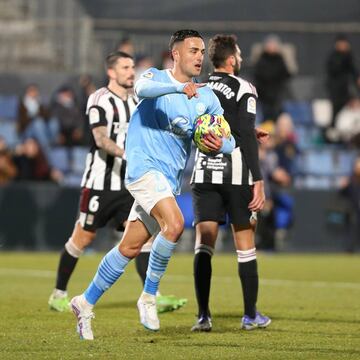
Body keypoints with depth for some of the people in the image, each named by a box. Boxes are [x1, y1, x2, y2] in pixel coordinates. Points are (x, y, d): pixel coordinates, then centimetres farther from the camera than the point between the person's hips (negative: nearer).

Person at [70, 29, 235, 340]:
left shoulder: (207, 98, 13)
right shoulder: (156, 76, -1)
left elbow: (230, 141, 13)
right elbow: (142, 88, -26)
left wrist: (220, 145, -11)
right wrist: (179, 87, -43)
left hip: (170, 179, 6)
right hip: (145, 166, -6)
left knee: (130, 247, 9)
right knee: (174, 224, -28)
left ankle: (86, 303, 23)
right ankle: (149, 297, -12)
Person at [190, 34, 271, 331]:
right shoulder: (243, 89, -5)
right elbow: (247, 136, -13)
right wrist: (258, 181, -14)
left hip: (204, 173, 4)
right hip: (236, 174, -4)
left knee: (204, 243, -2)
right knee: (245, 245, 8)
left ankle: (203, 315, -12)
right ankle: (251, 315, 14)